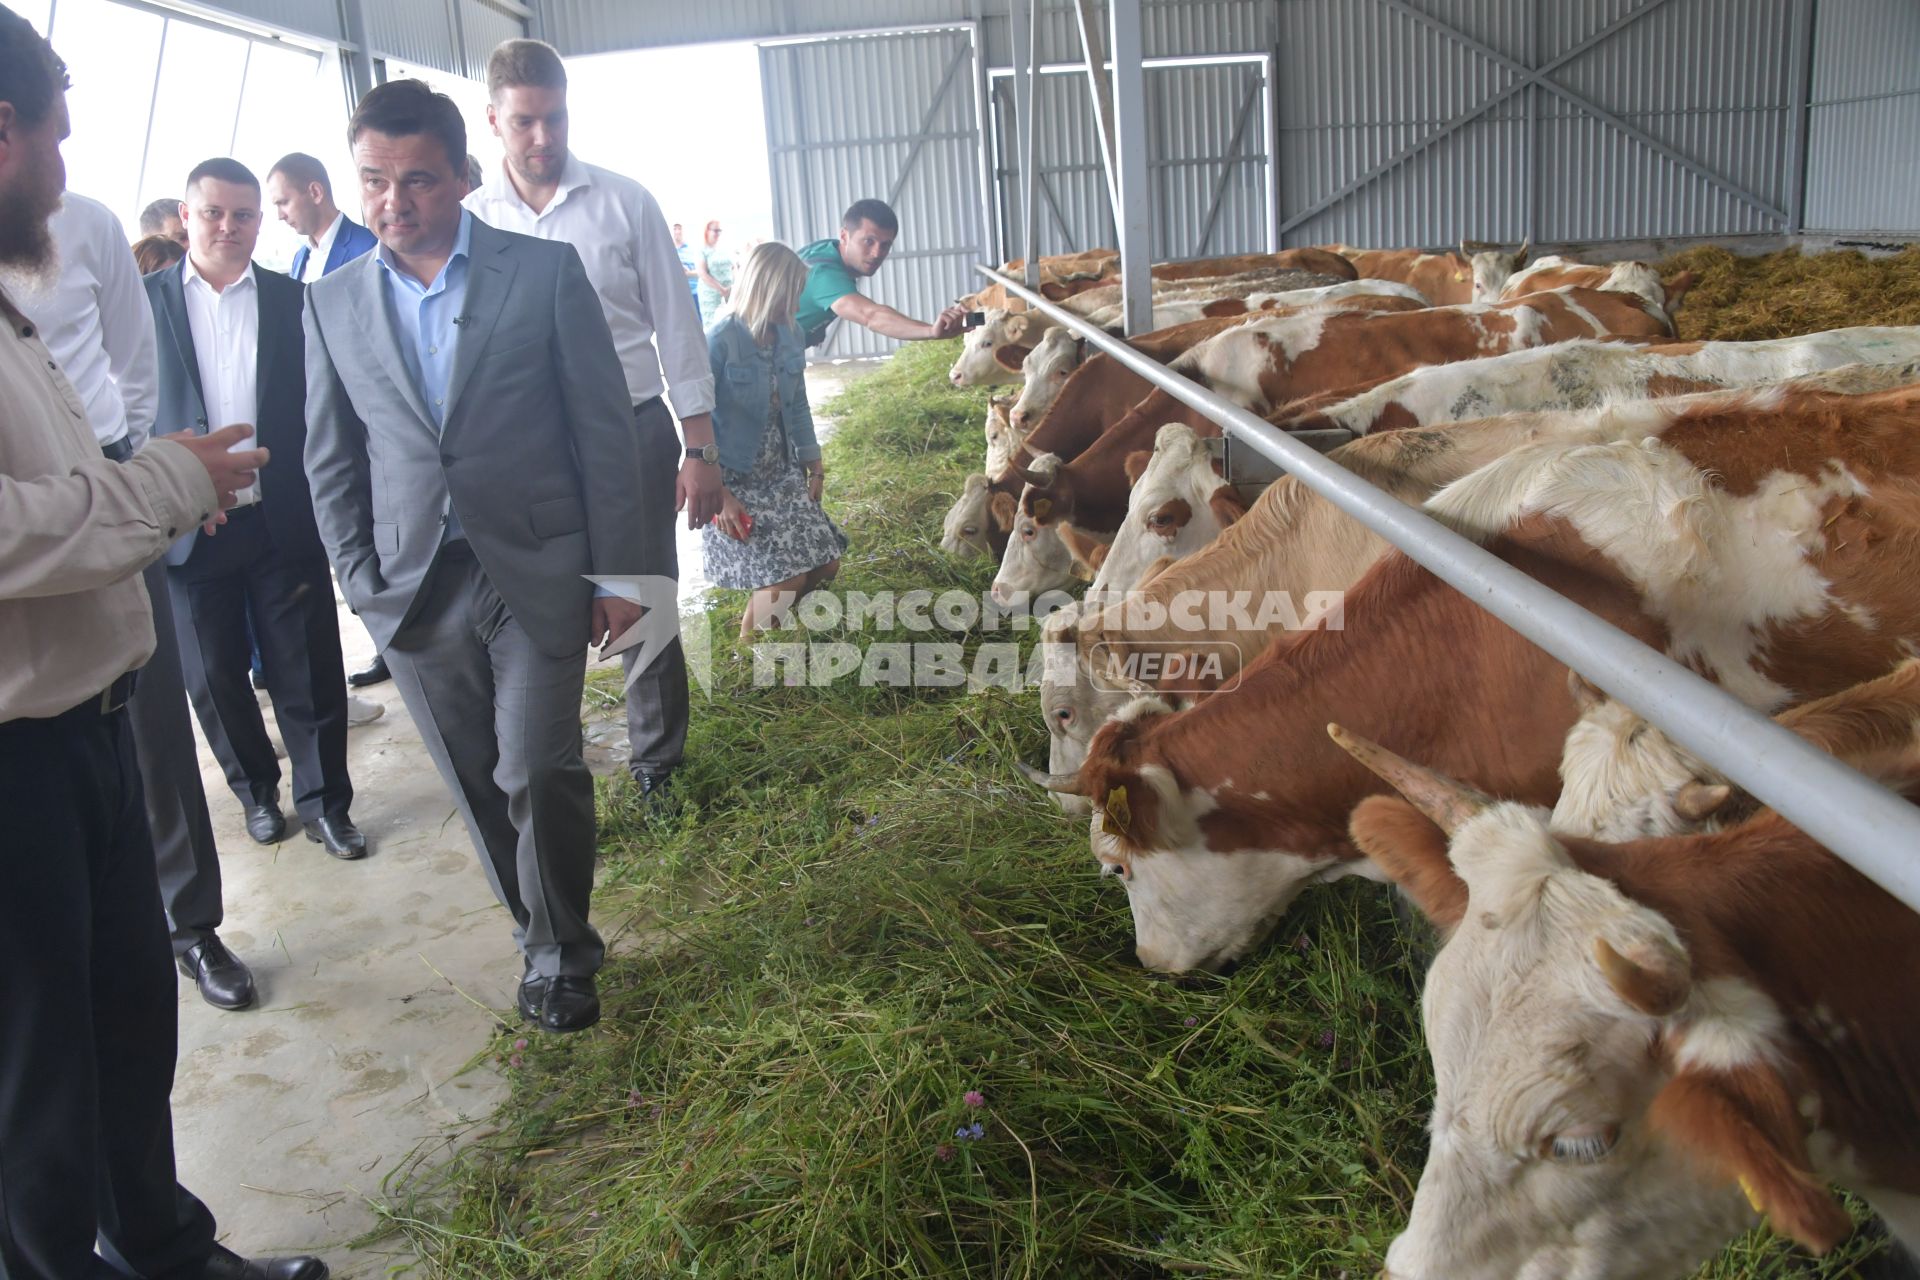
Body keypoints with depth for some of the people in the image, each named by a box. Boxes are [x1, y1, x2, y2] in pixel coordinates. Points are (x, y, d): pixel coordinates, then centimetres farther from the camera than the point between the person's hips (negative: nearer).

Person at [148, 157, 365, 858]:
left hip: (284, 522, 0)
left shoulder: (293, 300, 6)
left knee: (307, 671, 4)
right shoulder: (145, 300, 4)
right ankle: (256, 790, 30)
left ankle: (324, 800, 18)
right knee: (213, 678, 10)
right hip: (187, 528, 1)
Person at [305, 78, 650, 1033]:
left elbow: (603, 428, -2)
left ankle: (558, 954, 16)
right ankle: (544, 936, 28)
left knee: (537, 771, -8)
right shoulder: (333, 304, 7)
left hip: (538, 575, -3)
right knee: (477, 785, 9)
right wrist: (363, 585, 5)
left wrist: (616, 570, -3)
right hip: (413, 589, 3)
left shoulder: (545, 272, -2)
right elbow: (331, 461, 12)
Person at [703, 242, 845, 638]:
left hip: (781, 471, 7)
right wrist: (719, 494, -21)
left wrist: (814, 466, 7)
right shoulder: (720, 342, -21)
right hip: (735, 481, -7)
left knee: (825, 563, 3)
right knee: (786, 576, -12)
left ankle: (761, 614, 28)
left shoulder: (789, 335, -2)